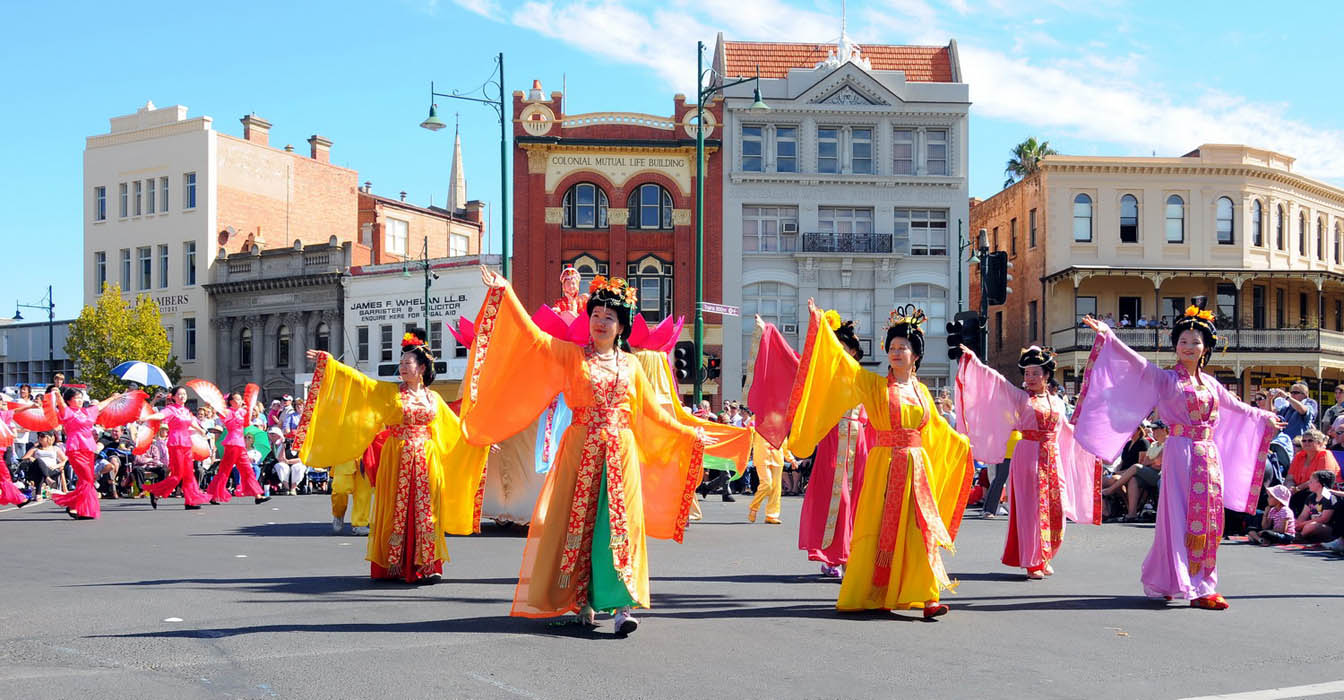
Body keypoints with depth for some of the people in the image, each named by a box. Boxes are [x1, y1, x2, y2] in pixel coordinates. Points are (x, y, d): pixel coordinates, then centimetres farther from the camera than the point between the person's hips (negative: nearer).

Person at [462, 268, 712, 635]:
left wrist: (690, 434, 21)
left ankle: (623, 604, -9)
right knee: (579, 524, -1)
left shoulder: (630, 364, 13)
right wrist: (503, 293, -11)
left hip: (621, 454, 1)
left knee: (620, 526, -6)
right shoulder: (571, 355, 6)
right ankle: (584, 602, 7)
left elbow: (652, 411, 20)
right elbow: (532, 334, -4)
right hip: (582, 452, -1)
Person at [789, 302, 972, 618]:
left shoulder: (921, 390, 13)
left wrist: (960, 442, 38)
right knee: (878, 530, -1)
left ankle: (926, 597, -3)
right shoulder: (874, 384, 2)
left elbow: (936, 426, 28)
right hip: (883, 467, -3)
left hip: (916, 468, 3)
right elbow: (841, 360, -6)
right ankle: (868, 595, 12)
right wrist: (820, 323, -11)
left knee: (920, 530, -4)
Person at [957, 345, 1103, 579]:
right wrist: (972, 359, -17)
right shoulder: (1020, 397, 0)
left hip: (1052, 457, 4)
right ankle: (1033, 562, 0)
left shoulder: (1057, 402, 13)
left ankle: (1044, 557, 19)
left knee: (1054, 509, 4)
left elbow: (1066, 430, 27)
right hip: (1028, 455, -4)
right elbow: (993, 379, -9)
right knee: (1031, 509, -5)